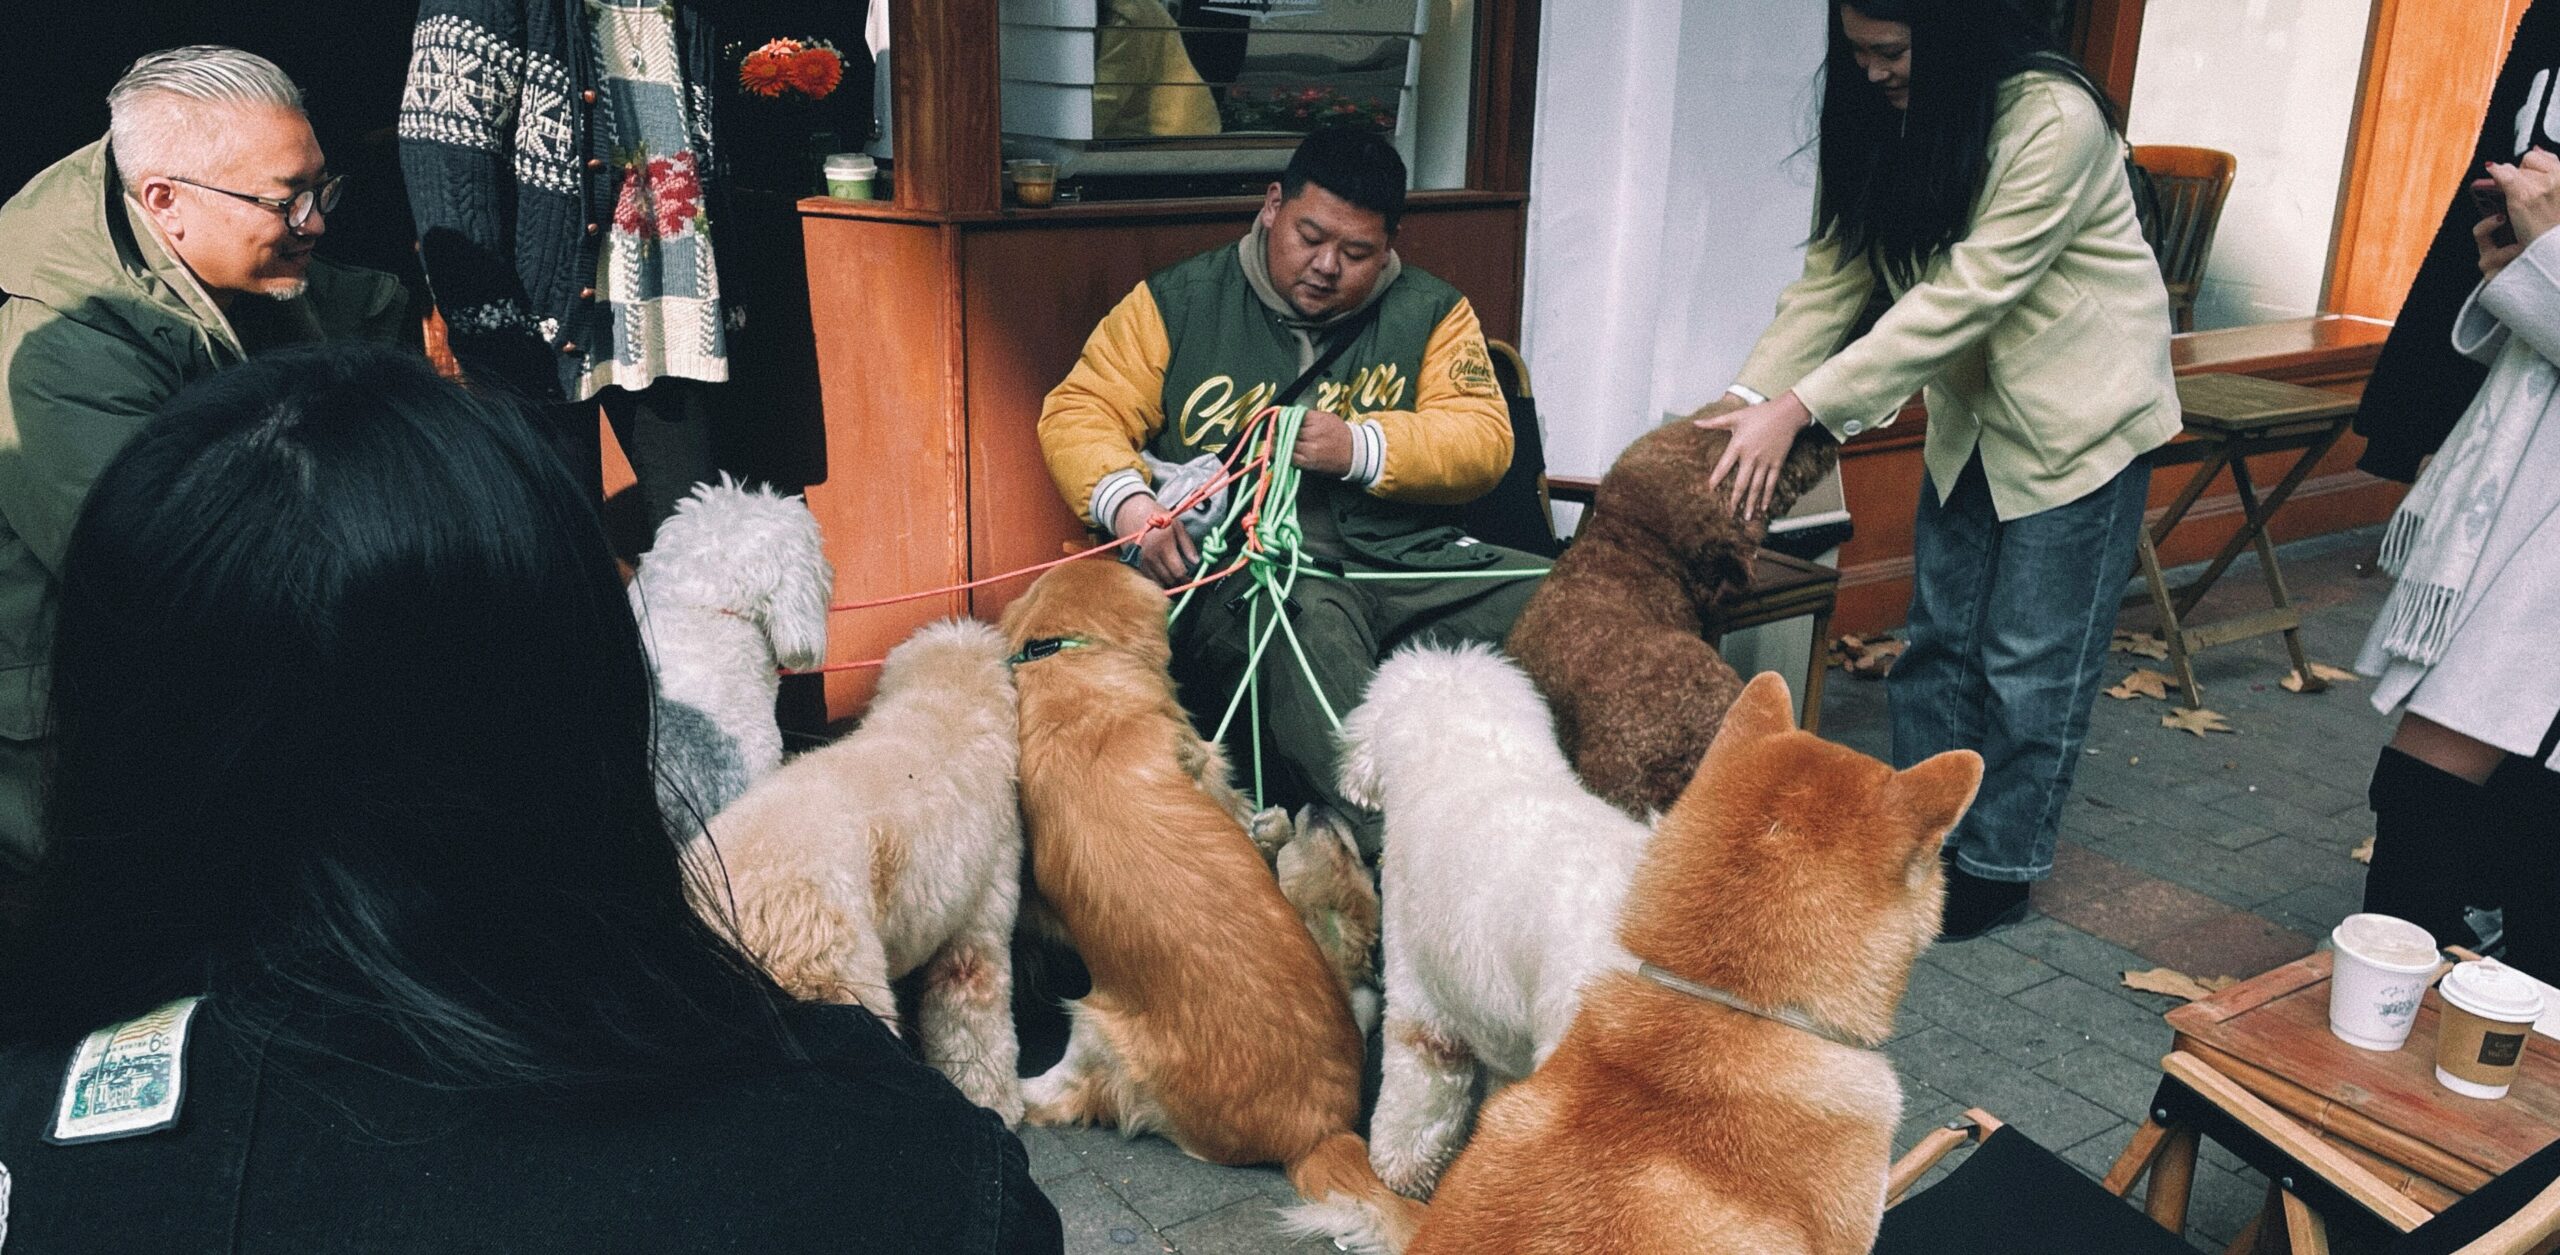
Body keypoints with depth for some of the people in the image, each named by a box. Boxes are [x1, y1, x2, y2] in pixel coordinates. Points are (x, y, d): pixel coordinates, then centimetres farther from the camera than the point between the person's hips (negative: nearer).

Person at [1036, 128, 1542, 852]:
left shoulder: (1430, 314, 15)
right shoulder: (1179, 303, 11)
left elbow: (1483, 441, 4)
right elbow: (1079, 411, 8)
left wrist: (1360, 448, -14)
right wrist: (1126, 499, -14)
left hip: (1403, 559, 3)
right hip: (1238, 570, -3)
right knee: (1307, 620, -39)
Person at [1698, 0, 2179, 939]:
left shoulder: (2053, 121, -28)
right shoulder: (1885, 117, -6)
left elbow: (1963, 295, -31)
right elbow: (1834, 268, -8)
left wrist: (1800, 407, -35)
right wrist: (1750, 395, -20)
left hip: (2079, 413, -7)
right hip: (1971, 410, 7)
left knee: (2030, 660, 1)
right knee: (1939, 637, 11)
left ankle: (1996, 870, 16)